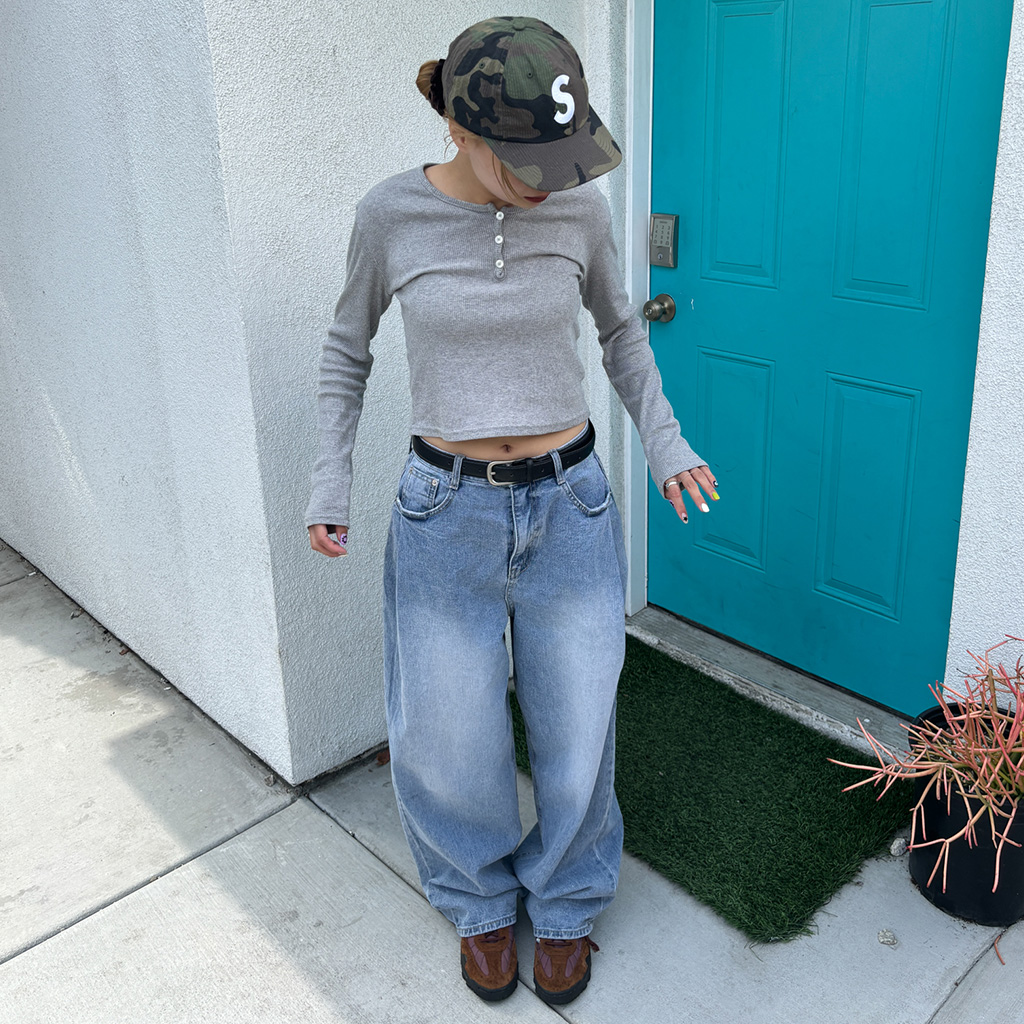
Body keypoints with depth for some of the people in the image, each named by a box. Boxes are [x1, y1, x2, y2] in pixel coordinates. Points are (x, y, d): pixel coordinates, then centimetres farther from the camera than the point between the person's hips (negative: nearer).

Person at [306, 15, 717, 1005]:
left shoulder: (577, 209, -5)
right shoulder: (392, 213, -9)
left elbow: (618, 326, 12)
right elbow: (349, 343, 6)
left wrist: (665, 443, 4)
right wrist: (329, 480, 0)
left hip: (569, 510, 1)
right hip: (448, 516, -1)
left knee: (575, 732, 11)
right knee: (449, 747, 8)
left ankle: (563, 897, 40)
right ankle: (480, 895, 40)